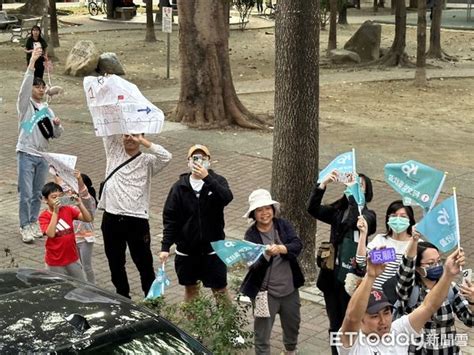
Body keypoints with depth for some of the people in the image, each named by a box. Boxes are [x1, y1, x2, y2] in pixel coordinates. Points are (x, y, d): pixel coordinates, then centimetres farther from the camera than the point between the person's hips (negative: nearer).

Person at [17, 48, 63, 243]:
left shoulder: (47, 110, 14)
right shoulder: (25, 105, -1)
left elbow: (56, 135, 14)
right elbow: (25, 86, -19)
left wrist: (57, 125, -9)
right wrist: (32, 62, -26)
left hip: (42, 156, 5)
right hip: (26, 154, -5)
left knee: (37, 194, 12)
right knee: (26, 194, -7)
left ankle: (33, 223, 24)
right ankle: (25, 227, 2)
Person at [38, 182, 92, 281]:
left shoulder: (68, 210, -1)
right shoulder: (44, 217, -11)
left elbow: (88, 219, -9)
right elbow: (50, 234, -27)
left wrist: (80, 204, -24)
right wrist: (55, 212, -29)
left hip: (72, 258, 4)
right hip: (55, 262, -3)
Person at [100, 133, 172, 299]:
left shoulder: (147, 161, 1)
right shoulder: (114, 152, 10)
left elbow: (166, 157, -19)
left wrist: (144, 142, -16)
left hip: (137, 220, -3)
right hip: (111, 218, 4)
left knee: (144, 263, 5)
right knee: (115, 264, 15)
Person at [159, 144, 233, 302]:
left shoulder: (217, 181, -4)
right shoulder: (180, 187, -2)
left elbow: (227, 198, -26)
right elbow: (170, 218, -2)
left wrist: (207, 178, -33)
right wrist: (165, 247, -8)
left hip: (213, 248, -1)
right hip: (186, 250, 1)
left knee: (220, 289, 6)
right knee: (190, 289, 15)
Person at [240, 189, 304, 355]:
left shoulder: (283, 225, -3)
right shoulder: (251, 234, -11)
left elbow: (298, 245, -15)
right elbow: (253, 264, -20)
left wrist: (281, 248, -33)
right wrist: (267, 254, -39)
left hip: (290, 289, 4)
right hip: (265, 292, -4)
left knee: (293, 326, 25)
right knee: (262, 333, 3)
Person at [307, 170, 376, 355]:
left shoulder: (368, 216, -6)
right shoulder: (337, 211, 5)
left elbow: (358, 219, -29)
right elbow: (313, 209, -9)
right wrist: (323, 184, -21)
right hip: (332, 276, 4)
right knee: (335, 325, 16)